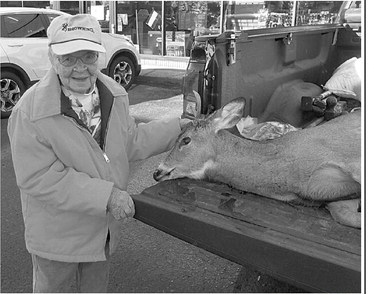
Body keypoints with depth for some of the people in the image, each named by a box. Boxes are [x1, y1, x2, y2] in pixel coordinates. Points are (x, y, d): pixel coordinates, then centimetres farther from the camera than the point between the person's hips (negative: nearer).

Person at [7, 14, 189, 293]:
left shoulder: (115, 94, -6)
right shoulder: (31, 112, -27)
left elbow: (131, 142, 5)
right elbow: (38, 178, -29)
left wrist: (177, 127, 2)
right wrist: (106, 195, -33)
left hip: (104, 226, 6)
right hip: (58, 235, -5)